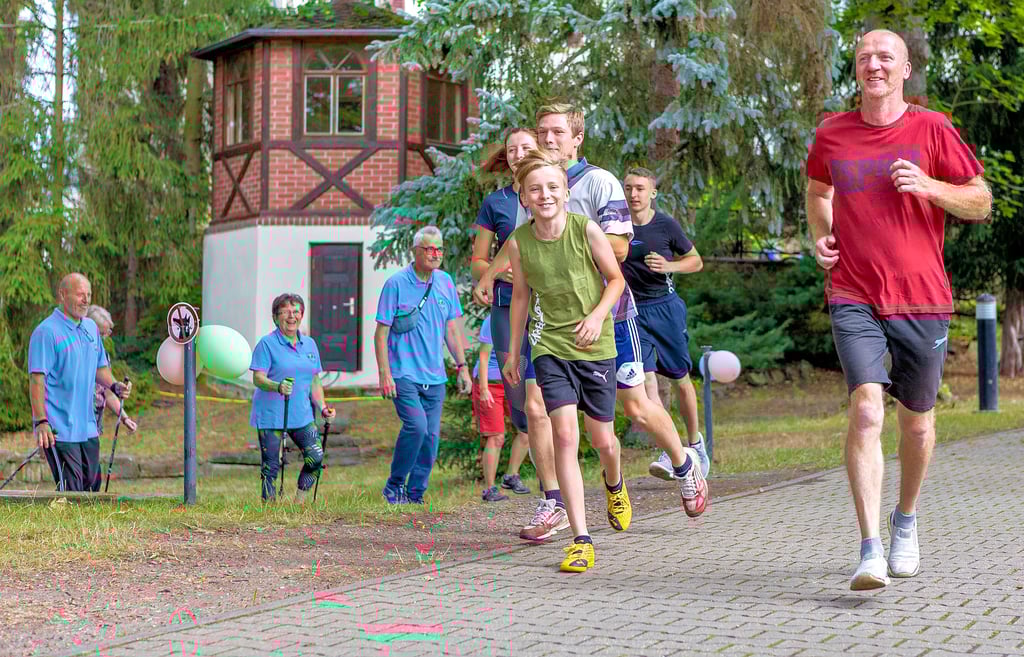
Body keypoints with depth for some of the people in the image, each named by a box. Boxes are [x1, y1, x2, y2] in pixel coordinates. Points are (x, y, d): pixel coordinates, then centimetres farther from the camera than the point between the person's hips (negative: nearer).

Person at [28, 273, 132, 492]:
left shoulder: (91, 327, 13)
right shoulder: (47, 331, -11)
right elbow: (37, 378, -16)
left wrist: (114, 386, 2)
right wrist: (41, 421, -25)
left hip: (88, 428, 8)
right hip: (59, 430, -8)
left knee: (92, 486, 12)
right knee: (70, 492, -9)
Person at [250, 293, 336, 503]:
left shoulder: (309, 344, 14)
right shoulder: (267, 344, -3)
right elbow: (258, 378, -13)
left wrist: (323, 407, 6)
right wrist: (277, 386, -32)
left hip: (301, 414, 5)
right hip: (270, 415, -5)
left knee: (316, 458, -8)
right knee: (271, 466, -2)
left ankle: (299, 503, 8)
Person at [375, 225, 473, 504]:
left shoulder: (445, 282, 9)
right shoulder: (396, 284, -7)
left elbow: (452, 329, 17)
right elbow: (381, 333, -6)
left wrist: (462, 367, 12)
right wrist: (384, 374, -12)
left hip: (434, 376, 5)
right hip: (404, 373, -5)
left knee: (431, 436, 3)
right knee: (416, 425, -21)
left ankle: (415, 495, 15)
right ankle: (394, 485, -3)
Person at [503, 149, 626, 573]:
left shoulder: (586, 230, -12)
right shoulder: (519, 242, -6)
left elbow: (616, 279, 1)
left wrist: (598, 315, -15)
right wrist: (512, 352, 15)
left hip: (595, 346, 0)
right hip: (550, 346, 0)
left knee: (602, 439, 9)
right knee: (564, 434, -16)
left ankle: (615, 485, 48)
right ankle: (581, 539, -14)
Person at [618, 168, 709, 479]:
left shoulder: (666, 225, -4)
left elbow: (696, 261, 6)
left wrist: (668, 266, -12)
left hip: (666, 306, 0)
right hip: (633, 311, 0)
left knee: (681, 379, 8)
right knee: (646, 378, -14)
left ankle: (694, 441, 29)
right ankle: (669, 452, -13)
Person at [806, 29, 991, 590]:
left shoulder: (932, 130, 1)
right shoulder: (831, 135, 7)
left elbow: (981, 202, 4)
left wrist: (929, 186, -14)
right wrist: (820, 237, 8)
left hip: (922, 300, 0)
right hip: (853, 298, 0)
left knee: (917, 420, 11)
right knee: (866, 408, -18)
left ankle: (905, 521, 38)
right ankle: (870, 551, -20)